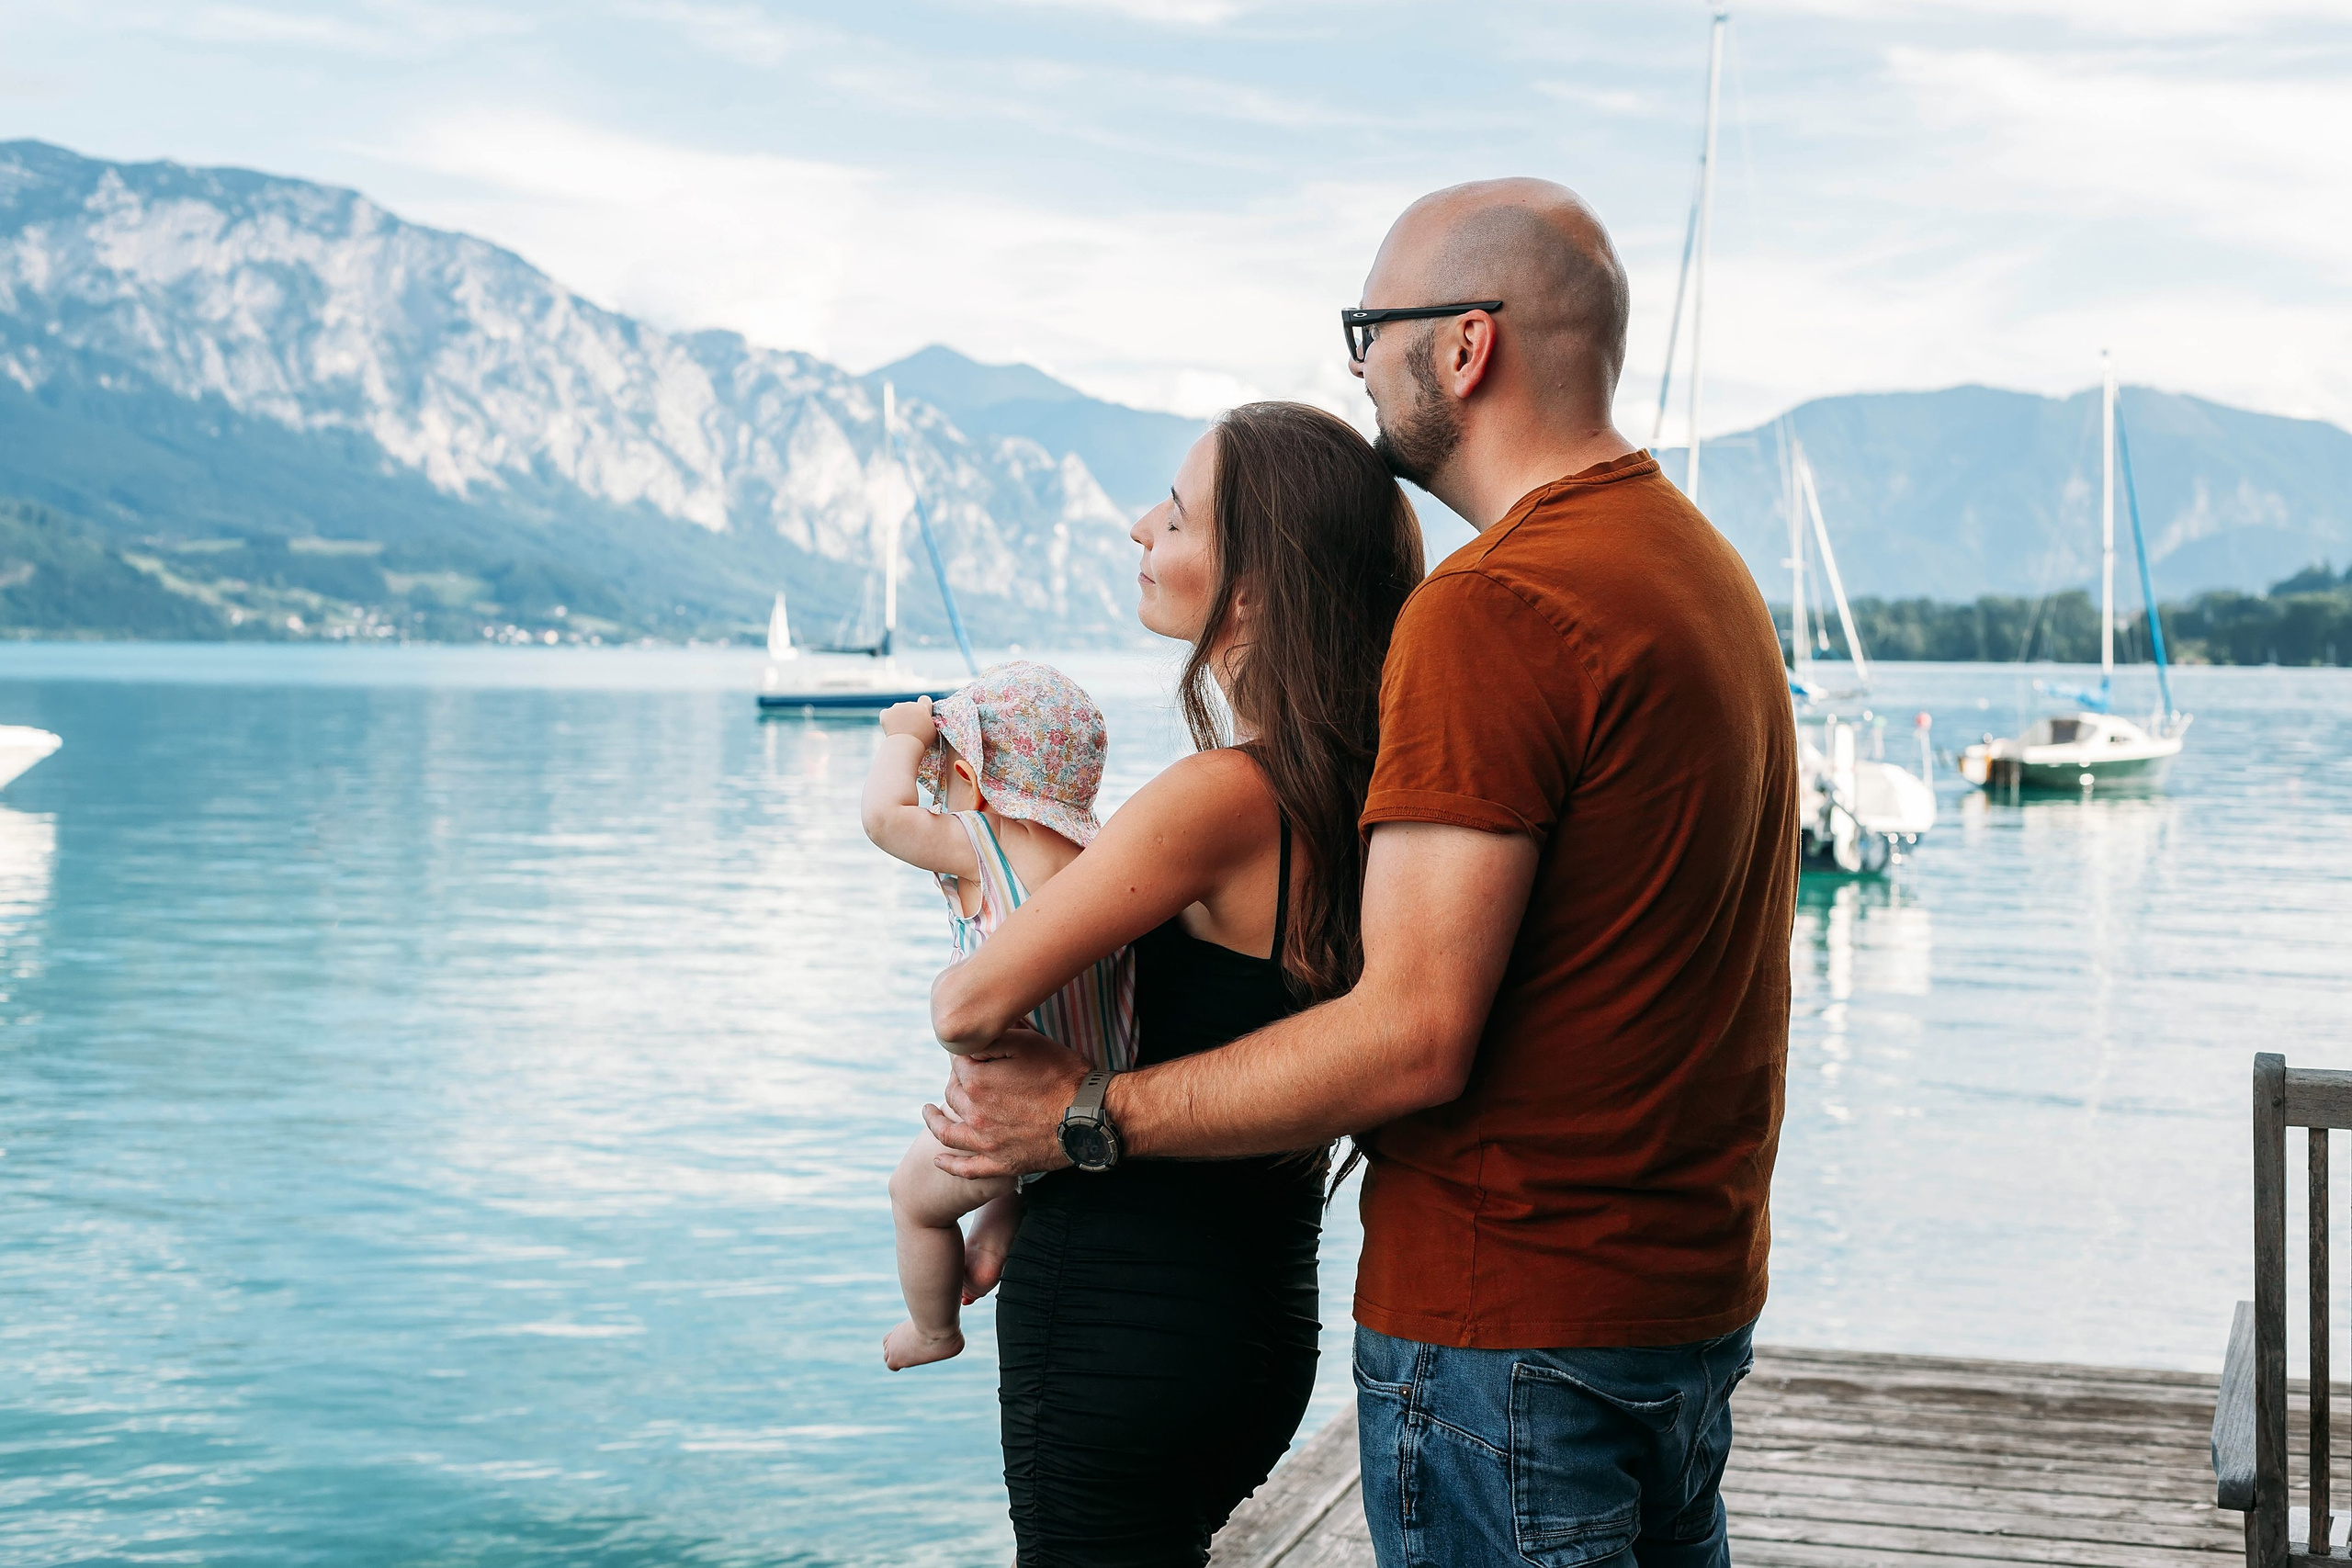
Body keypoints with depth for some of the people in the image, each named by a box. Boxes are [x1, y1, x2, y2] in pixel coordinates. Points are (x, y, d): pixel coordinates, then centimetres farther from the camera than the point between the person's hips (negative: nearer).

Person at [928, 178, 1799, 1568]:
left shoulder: (1497, 608, -21)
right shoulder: (1701, 562, 11)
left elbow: (1412, 1036, -24)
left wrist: (1085, 1118, -14)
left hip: (1513, 1318, -10)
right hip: (1697, 1292, 10)